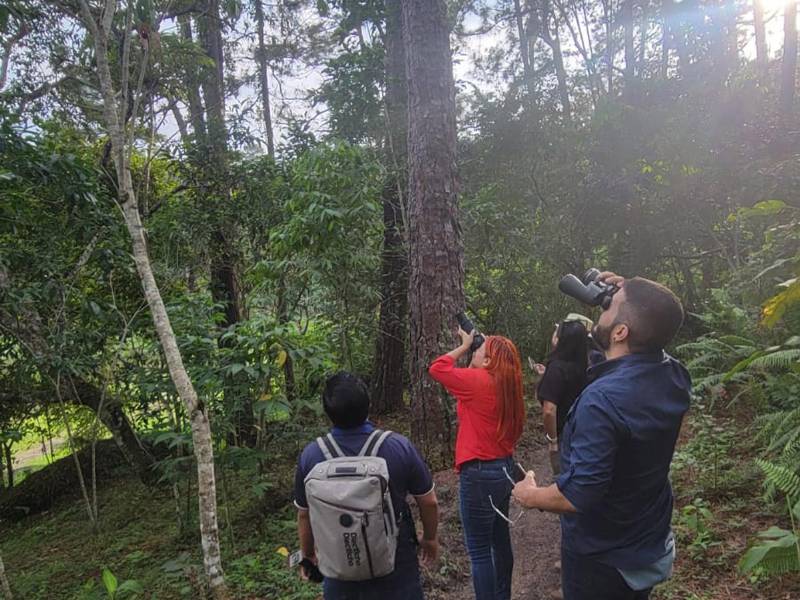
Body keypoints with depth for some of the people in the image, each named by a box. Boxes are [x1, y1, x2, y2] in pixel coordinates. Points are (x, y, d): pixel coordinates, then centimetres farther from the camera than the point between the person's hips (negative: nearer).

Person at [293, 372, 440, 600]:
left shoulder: (311, 455, -16)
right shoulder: (399, 447, -19)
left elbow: (304, 514, -2)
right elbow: (429, 502, -7)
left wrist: (308, 555, 16)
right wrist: (430, 538, 12)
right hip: (397, 567, -1)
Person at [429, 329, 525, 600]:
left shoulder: (480, 381, -19)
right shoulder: (505, 385, 4)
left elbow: (437, 368, -9)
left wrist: (464, 346, -3)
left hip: (480, 475, -9)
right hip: (504, 469, 9)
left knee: (479, 550, 3)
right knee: (500, 540, 23)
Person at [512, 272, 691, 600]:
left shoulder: (602, 400, -35)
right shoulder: (676, 377, -12)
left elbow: (579, 495, -33)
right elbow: (652, 336, 13)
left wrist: (530, 495, -14)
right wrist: (629, 296, -2)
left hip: (601, 559, -6)